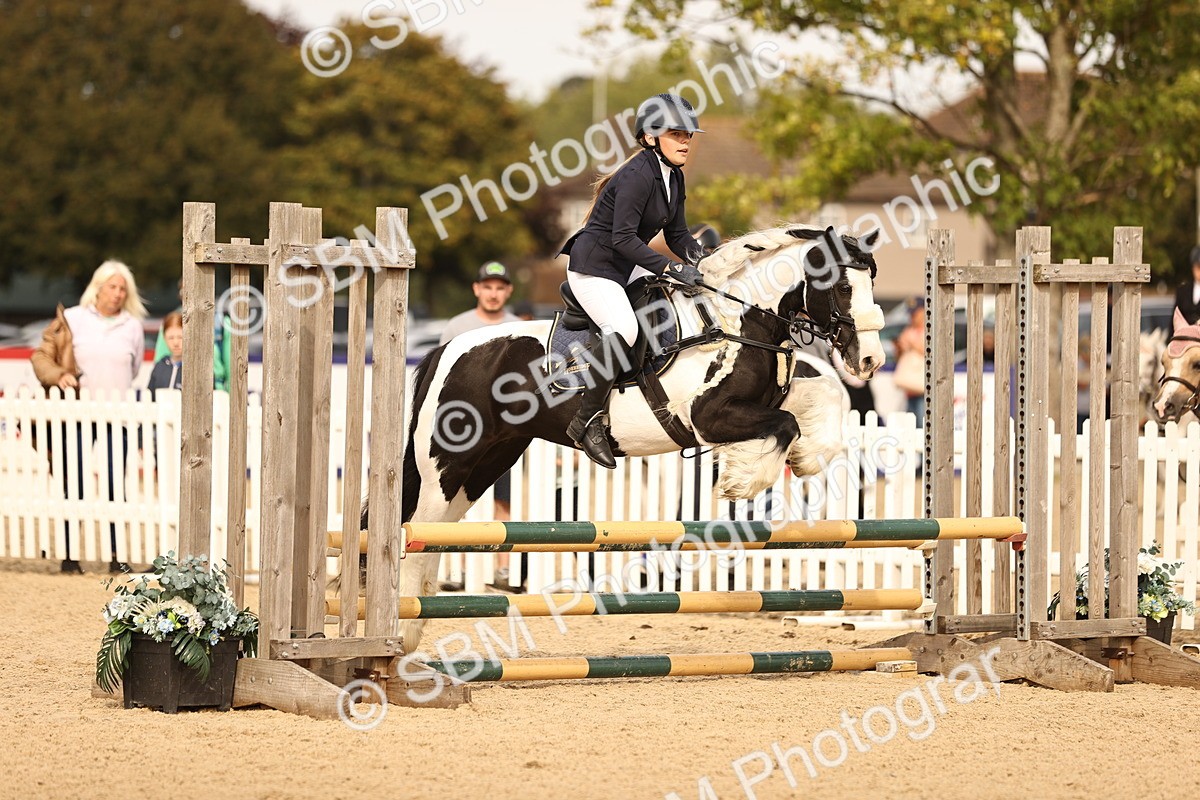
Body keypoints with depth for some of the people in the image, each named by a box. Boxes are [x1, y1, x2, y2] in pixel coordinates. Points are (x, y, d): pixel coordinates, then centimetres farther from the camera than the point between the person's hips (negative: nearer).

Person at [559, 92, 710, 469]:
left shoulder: (674, 177, 8)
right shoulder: (637, 176, -21)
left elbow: (676, 235, 12)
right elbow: (623, 238, -26)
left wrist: (699, 256, -7)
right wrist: (673, 269, -29)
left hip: (625, 268, 10)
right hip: (592, 267, -10)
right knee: (623, 329, -33)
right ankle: (587, 421, -26)